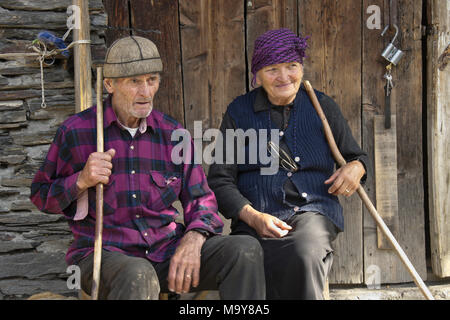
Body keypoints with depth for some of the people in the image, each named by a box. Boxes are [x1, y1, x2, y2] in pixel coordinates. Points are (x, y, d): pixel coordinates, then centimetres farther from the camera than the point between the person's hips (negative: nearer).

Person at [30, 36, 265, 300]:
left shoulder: (173, 134, 7)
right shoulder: (77, 131, -1)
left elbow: (201, 199, 10)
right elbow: (41, 196, 7)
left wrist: (193, 239, -12)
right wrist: (82, 181, -14)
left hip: (166, 250, 4)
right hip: (104, 254, -3)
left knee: (246, 249, -19)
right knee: (137, 277, -40)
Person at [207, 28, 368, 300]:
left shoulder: (322, 106, 15)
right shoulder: (239, 112, 11)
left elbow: (356, 155, 25)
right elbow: (220, 181, 7)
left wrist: (356, 168, -2)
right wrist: (253, 217, -10)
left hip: (314, 212, 1)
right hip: (256, 219, 0)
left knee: (305, 255, -36)